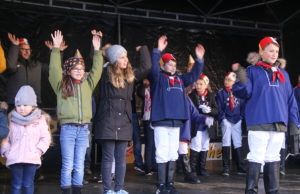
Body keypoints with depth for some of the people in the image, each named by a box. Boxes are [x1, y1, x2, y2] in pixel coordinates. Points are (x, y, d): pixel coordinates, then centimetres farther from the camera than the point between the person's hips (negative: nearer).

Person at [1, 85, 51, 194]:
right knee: (16, 185, 5)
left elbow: (45, 137, 7)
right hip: (14, 159, 1)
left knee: (28, 184, 6)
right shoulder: (11, 120, 5)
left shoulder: (40, 120, 5)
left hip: (32, 159, 0)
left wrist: (39, 150, -5)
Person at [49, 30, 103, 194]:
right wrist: (56, 48, -9)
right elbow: (54, 69, -5)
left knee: (79, 165, 8)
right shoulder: (62, 84, 5)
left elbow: (97, 71, 12)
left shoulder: (88, 84, 14)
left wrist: (97, 51, 6)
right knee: (68, 165, 0)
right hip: (68, 128, -3)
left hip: (83, 128, 3)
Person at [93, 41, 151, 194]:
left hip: (124, 122, 4)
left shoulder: (130, 74, 11)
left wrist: (143, 49, 21)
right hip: (107, 121, -4)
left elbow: (146, 67, 17)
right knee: (108, 157, 2)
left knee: (121, 158, 10)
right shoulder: (105, 73, -1)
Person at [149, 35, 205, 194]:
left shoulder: (179, 79, 19)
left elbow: (193, 75, 24)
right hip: (161, 121, -7)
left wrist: (199, 60, 13)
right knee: (162, 154, -6)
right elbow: (153, 69, -19)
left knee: (173, 154, 11)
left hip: (176, 122, 7)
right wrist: (158, 51, -25)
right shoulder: (158, 77, 0)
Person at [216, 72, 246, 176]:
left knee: (238, 143, 6)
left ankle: (240, 167, 13)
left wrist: (241, 116, 3)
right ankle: (226, 167, -2)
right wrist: (222, 118, -9)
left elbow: (242, 106, 13)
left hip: (237, 121, 3)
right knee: (226, 142, -6)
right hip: (226, 120, -3)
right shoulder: (221, 92, 3)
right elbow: (219, 107, -1)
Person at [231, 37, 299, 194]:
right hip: (259, 122, -5)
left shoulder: (283, 74, 18)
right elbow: (244, 93, -6)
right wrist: (242, 80, -25)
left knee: (273, 158, 11)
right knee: (256, 158, -6)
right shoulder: (252, 71, 5)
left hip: (279, 124, 5)